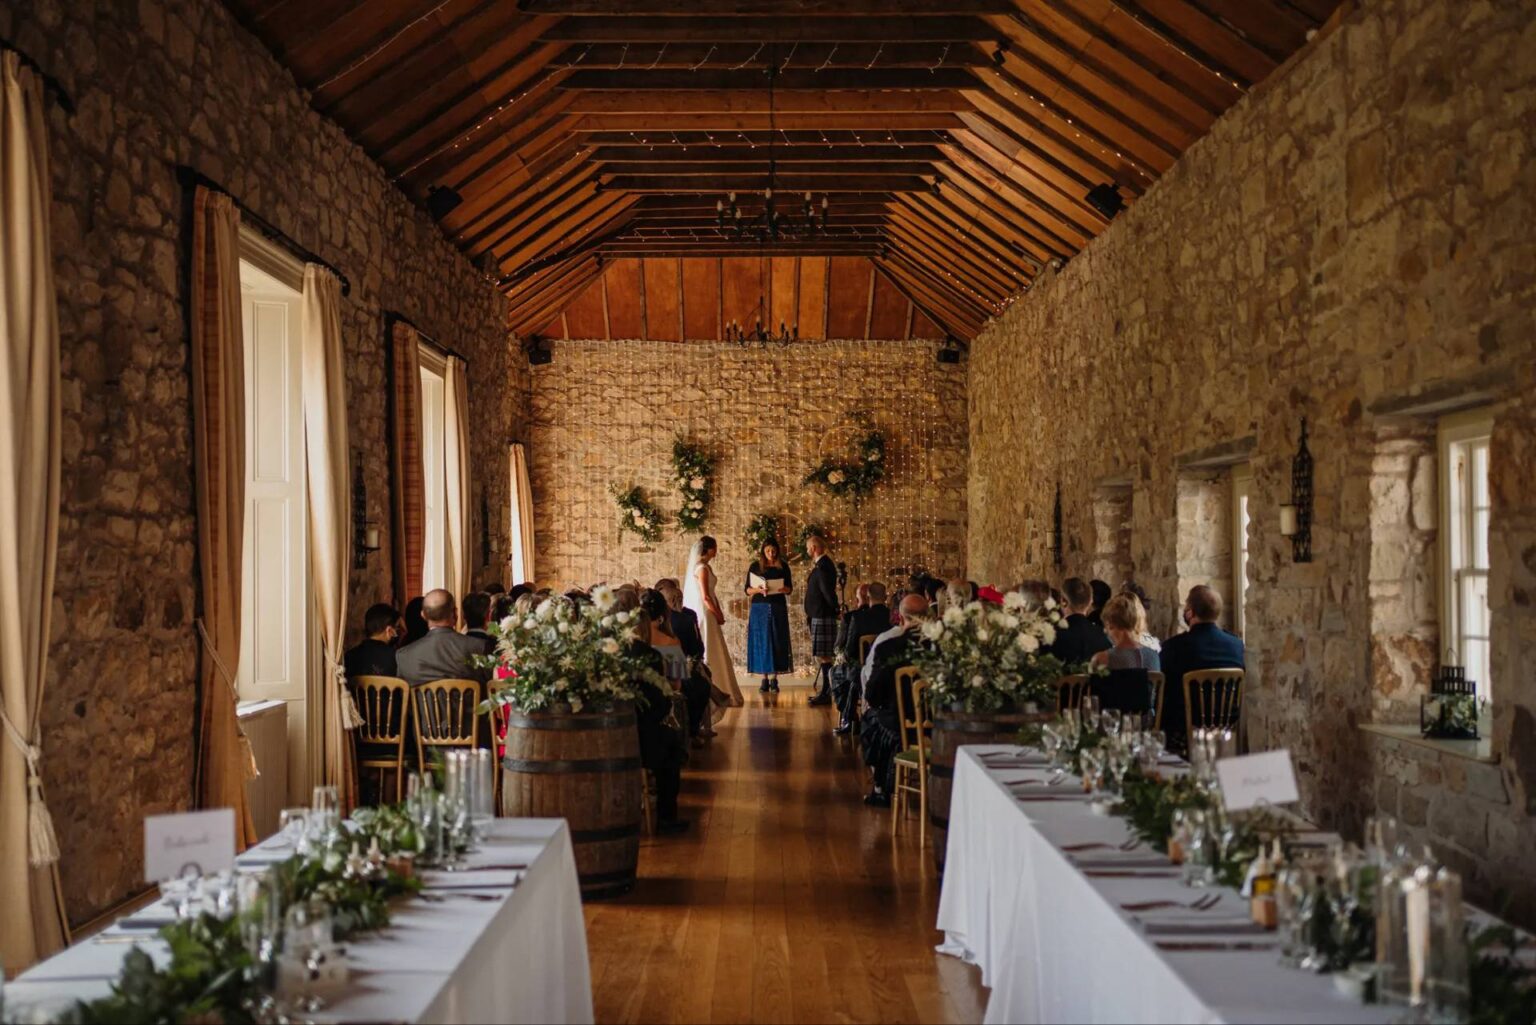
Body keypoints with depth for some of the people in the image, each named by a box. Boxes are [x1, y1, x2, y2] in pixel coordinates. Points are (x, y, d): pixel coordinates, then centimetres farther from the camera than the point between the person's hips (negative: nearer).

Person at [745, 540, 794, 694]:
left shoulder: (782, 566, 6)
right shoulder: (755, 566, 4)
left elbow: (790, 588, 8)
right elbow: (747, 589, 4)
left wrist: (783, 589, -15)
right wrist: (758, 589, -16)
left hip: (778, 608, 1)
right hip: (760, 608, 0)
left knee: (776, 643, -2)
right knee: (761, 643, -3)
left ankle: (773, 679, 1)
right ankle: (764, 680, 0)